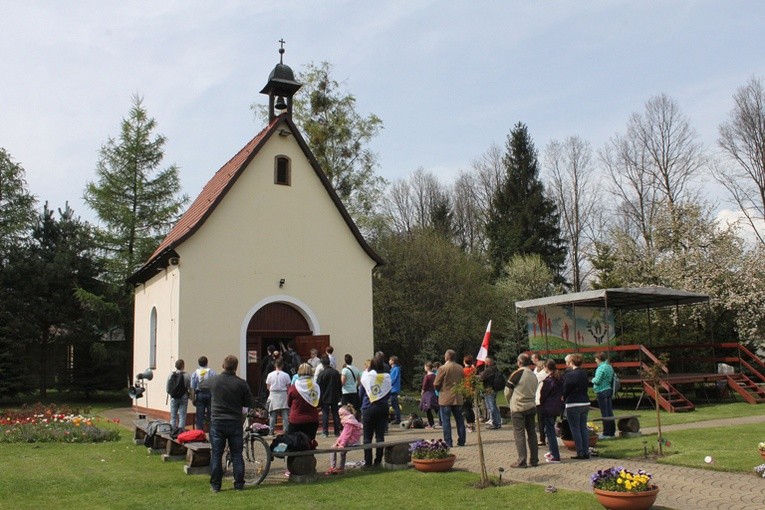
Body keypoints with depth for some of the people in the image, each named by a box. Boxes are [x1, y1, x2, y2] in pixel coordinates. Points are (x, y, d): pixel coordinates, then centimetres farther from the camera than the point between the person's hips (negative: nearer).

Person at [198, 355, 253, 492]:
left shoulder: (214, 380, -4)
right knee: (237, 454, 8)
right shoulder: (241, 383, -9)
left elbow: (201, 385, 20)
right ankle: (239, 484, 11)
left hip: (217, 422, 1)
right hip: (235, 423, 0)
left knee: (216, 454, 7)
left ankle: (215, 485, 11)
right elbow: (249, 403, 0)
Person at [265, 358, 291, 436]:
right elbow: (288, 387, -2)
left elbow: (268, 386, 4)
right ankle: (286, 429, 0)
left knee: (272, 414, 7)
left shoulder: (270, 375, -2)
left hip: (273, 395, 1)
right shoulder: (286, 375, -5)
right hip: (283, 395, -1)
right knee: (285, 414, 3)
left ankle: (271, 430, 7)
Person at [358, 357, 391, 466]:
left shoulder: (366, 377, -7)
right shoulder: (387, 377, -2)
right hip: (383, 408, 2)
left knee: (367, 437, 5)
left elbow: (360, 394, 2)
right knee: (380, 436, 7)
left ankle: (368, 461, 4)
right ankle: (378, 461, 8)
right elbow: (388, 395, 7)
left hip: (368, 408, -2)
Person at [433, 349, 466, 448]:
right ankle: (461, 441, 14)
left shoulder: (443, 368, -12)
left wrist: (439, 388, 9)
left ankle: (448, 442, -1)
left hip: (445, 398, -5)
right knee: (459, 419, 12)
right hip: (458, 398, 5)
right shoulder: (460, 368, 4)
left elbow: (436, 384, -11)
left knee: (446, 421, 0)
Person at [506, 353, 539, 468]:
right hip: (531, 406, 6)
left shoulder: (518, 373, -13)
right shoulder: (534, 376, 7)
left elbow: (508, 390, -7)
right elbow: (534, 392, 11)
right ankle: (534, 459, 16)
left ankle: (521, 461, -1)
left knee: (519, 434, -1)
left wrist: (510, 401, 10)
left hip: (518, 408, -6)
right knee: (531, 433, 12)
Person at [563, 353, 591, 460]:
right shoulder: (584, 374, 8)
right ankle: (586, 452, 13)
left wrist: (564, 398, 10)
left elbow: (566, 390, -9)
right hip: (585, 403, 7)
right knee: (584, 428, 12)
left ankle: (580, 453, 0)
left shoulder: (570, 375, -14)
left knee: (575, 429, -1)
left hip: (573, 404, -7)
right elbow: (587, 386, 13)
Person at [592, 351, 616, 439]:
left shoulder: (601, 368, -17)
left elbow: (597, 380, -21)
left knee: (605, 413, -4)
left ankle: (606, 433, 0)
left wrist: (593, 379, -1)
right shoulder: (609, 367, 10)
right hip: (609, 390, 9)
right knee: (610, 412, 13)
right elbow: (612, 378, 17)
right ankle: (612, 432, 19)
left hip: (602, 392, -9)